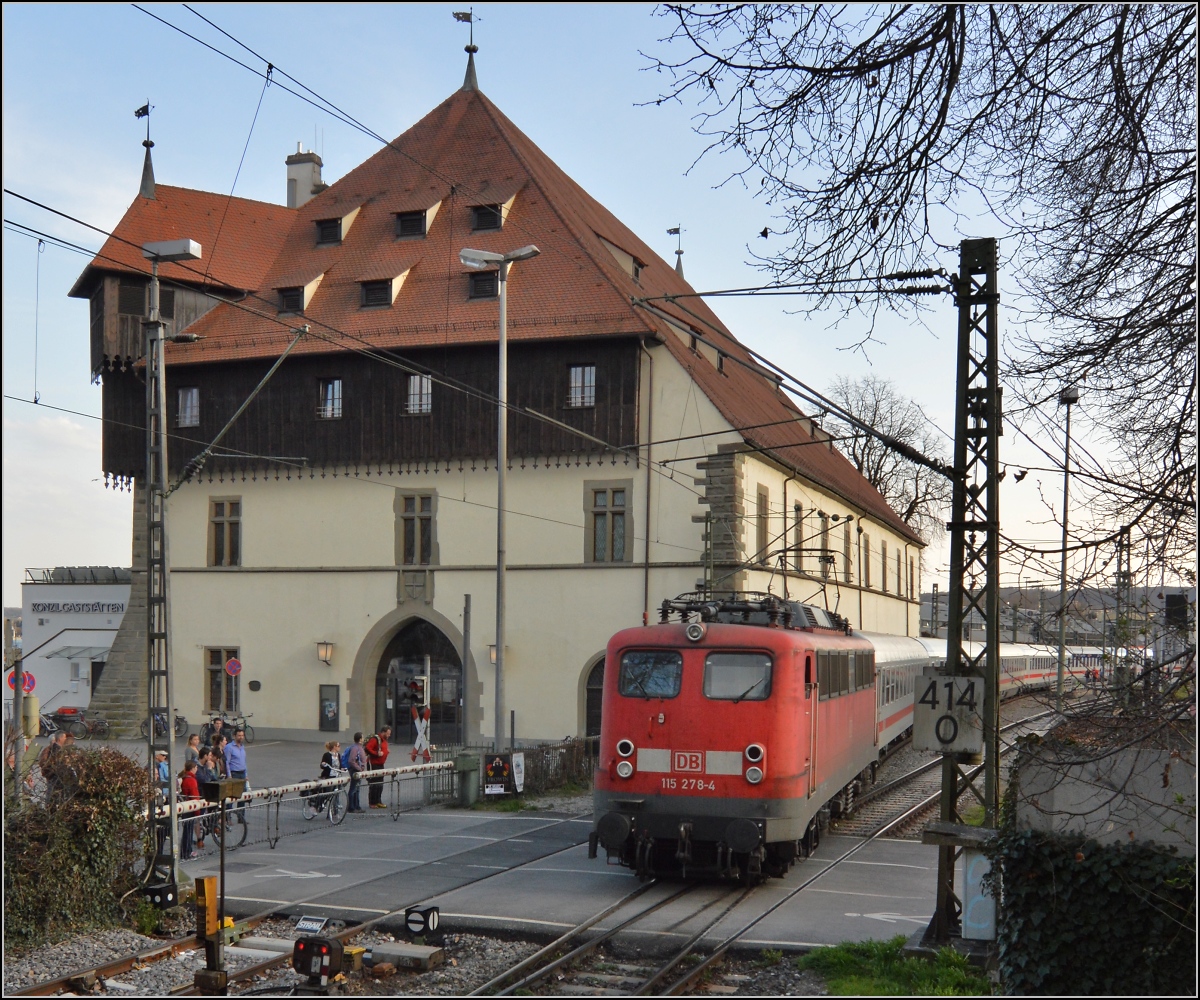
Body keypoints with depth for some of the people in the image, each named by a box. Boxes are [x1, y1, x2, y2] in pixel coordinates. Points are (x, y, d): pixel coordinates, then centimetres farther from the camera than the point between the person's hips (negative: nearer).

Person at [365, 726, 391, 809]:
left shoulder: (384, 740, 14)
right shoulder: (375, 739, -16)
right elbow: (367, 748, -24)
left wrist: (386, 751, 8)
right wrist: (377, 753, -25)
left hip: (381, 764, 10)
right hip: (373, 764, -10)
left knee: (380, 785, 12)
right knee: (374, 785, -6)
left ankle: (378, 801, 19)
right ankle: (372, 803, 0)